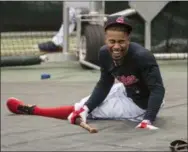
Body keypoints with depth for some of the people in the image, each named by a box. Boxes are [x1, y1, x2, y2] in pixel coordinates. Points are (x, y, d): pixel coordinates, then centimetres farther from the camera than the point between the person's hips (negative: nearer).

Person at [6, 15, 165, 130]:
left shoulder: (142, 57, -36)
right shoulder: (104, 53, -15)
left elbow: (158, 89, -36)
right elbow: (104, 84, -5)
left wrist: (148, 120, -48)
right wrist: (86, 108, -18)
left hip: (140, 104, -6)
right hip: (127, 90, 6)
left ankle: (32, 109, 9)